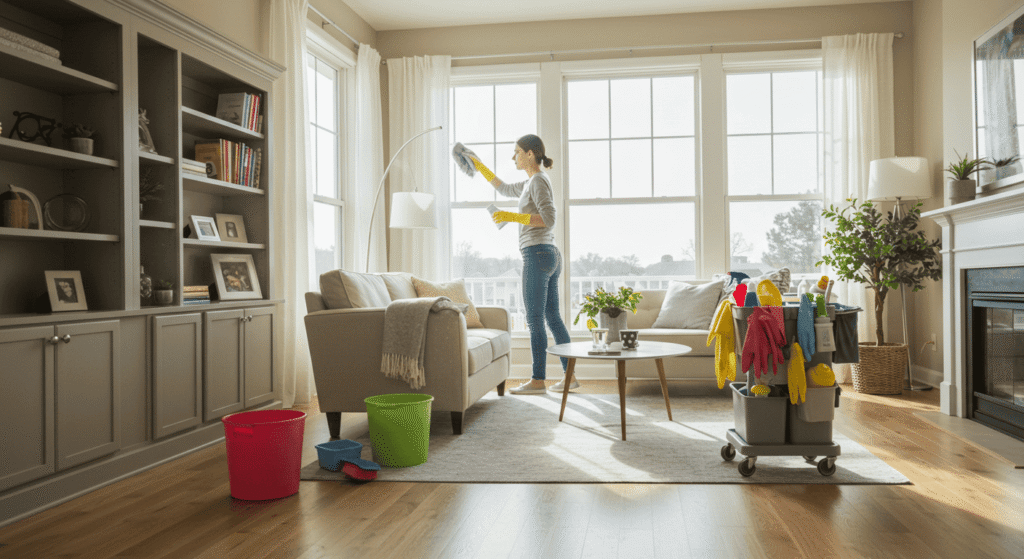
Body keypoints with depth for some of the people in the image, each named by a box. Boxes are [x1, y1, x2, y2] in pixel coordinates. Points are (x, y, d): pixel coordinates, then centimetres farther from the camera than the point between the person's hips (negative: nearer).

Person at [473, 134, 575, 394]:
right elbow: (504, 189, 35)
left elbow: (548, 219, -19)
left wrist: (511, 216, -18)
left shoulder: (538, 181, -9)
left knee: (535, 320, -5)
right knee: (552, 317, 10)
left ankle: (537, 380, 0)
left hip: (537, 255, -10)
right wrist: (479, 167, 35)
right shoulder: (533, 183, 20)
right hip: (550, 256, 10)